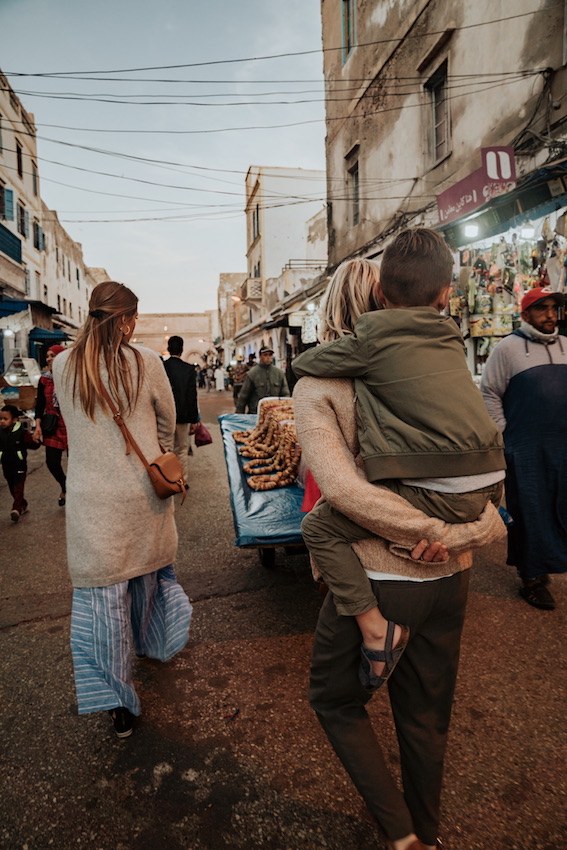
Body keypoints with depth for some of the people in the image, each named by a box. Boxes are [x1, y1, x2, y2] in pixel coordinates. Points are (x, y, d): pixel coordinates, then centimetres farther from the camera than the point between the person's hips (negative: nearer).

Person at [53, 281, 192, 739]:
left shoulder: (63, 367, -3)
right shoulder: (146, 361, -10)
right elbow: (167, 422, 3)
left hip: (93, 501, 0)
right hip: (143, 495, 0)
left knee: (102, 595, 8)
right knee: (147, 573, 24)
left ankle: (119, 704, 16)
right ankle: (153, 640, 50)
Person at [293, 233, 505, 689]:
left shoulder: (370, 336, -6)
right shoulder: (450, 336, 12)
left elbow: (302, 364, 5)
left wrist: (330, 343, 24)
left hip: (441, 496, -7)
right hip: (489, 484, 8)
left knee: (320, 526, -1)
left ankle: (376, 629, -1)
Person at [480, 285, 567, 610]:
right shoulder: (509, 347, -5)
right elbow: (490, 392, -6)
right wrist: (501, 435, -9)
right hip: (525, 448, -5)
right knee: (530, 513, 2)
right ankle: (532, 578, 17)